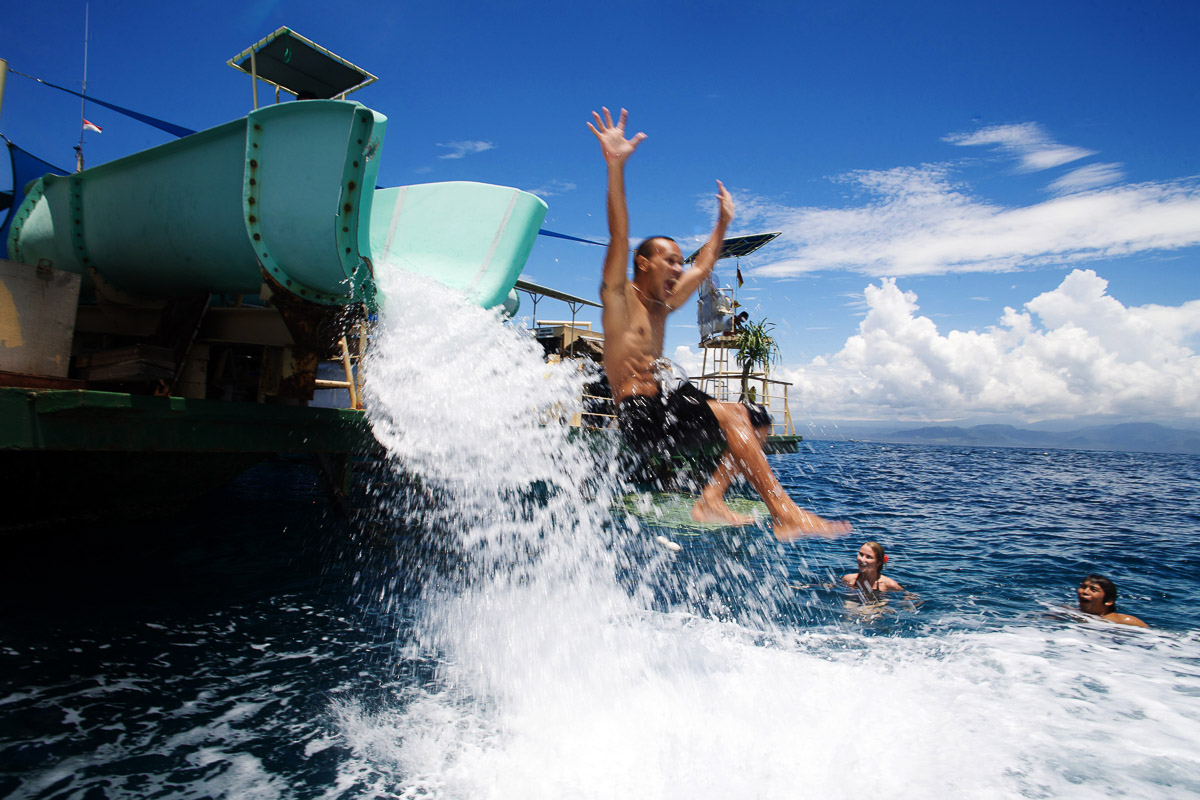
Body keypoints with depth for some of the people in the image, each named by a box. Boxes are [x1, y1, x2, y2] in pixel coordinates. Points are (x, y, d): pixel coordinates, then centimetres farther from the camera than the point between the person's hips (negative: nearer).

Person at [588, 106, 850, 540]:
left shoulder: (661, 305, 20)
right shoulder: (619, 296, -1)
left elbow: (703, 266, 33)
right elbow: (619, 236, -15)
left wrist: (723, 221, 39)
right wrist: (616, 166, -25)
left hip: (664, 404, 9)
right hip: (639, 417, -9)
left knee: (756, 419, 4)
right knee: (730, 415, -26)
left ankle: (711, 498, -10)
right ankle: (786, 514, -24)